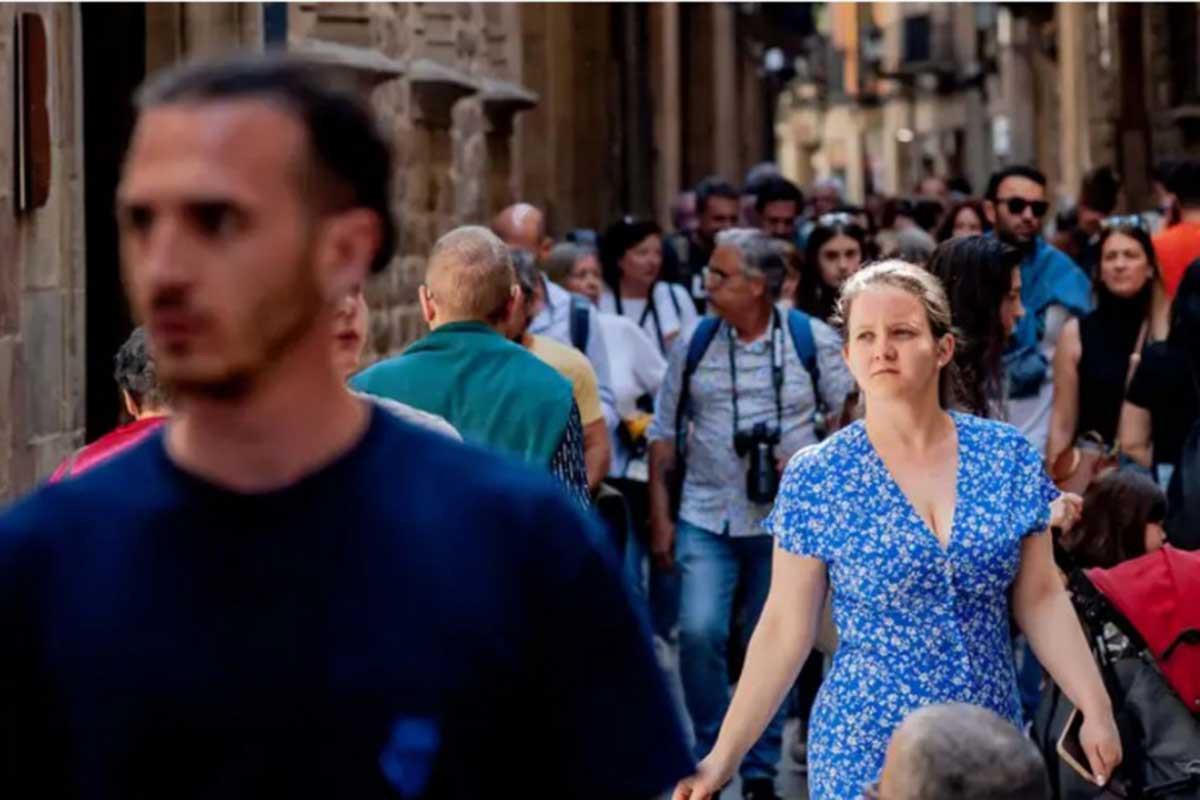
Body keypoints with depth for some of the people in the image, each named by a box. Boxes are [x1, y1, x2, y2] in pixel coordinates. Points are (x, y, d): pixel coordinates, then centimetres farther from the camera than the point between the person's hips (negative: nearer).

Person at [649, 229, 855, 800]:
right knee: (699, 631, -15)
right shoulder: (694, 343, 2)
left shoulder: (812, 340, -2)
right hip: (707, 517, 1)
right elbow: (664, 434, 7)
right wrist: (660, 517, 4)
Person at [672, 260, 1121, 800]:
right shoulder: (814, 479, -7)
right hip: (866, 747, -2)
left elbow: (1040, 599, 4)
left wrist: (1098, 709, -3)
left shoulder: (1007, 456, -2)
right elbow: (785, 630, -4)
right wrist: (723, 756, -8)